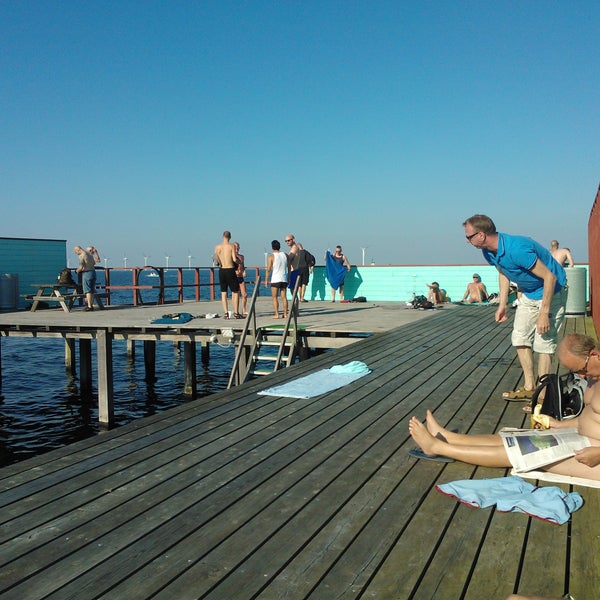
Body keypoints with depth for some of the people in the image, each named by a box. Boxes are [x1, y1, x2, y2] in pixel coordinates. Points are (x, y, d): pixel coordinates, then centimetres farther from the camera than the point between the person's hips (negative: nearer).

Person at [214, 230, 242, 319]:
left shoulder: (217, 247, 2)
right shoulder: (232, 246, -7)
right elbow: (234, 259, -14)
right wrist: (239, 261, 6)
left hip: (221, 271, 3)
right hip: (230, 270, -3)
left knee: (223, 293, 10)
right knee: (236, 292, 5)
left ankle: (226, 313, 7)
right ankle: (236, 313, 3)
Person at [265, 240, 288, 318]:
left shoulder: (271, 256, -7)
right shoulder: (285, 255, 7)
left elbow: (268, 269, -12)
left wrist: (266, 280, -5)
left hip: (275, 280, -4)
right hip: (284, 279, 4)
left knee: (275, 297, 2)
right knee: (284, 297, 7)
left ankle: (276, 314, -5)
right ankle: (285, 314, 7)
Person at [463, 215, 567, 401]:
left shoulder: (517, 249, -35)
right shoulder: (489, 252, -8)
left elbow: (550, 277, -31)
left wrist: (544, 312, -29)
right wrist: (502, 305, 9)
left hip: (550, 293, -9)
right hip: (528, 294, 9)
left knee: (544, 342, -9)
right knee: (520, 337, 7)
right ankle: (529, 388, 17)